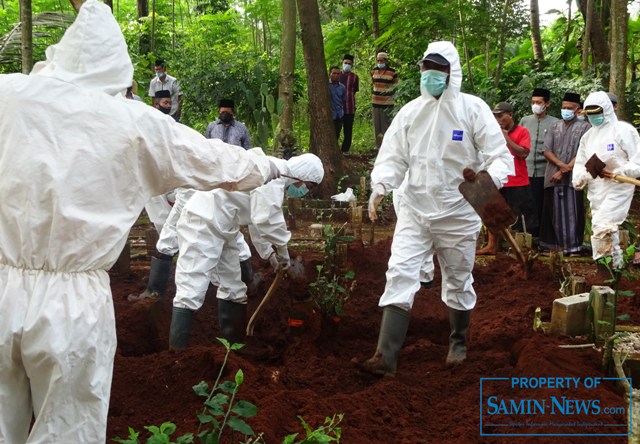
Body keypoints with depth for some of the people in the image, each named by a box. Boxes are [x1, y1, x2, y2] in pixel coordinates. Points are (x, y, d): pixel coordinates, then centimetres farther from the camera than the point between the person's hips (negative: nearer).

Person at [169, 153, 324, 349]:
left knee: (232, 286, 16)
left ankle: (234, 343, 26)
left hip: (219, 227, 11)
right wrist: (282, 251, -9)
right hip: (202, 222, -11)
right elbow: (267, 221, -23)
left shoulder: (273, 178, 15)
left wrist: (269, 252, 18)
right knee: (191, 288, -15)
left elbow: (259, 219, 22)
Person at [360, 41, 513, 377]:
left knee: (458, 281, 14)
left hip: (458, 213, -2)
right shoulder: (410, 112, 2)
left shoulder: (472, 109, -7)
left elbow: (500, 156, -8)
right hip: (415, 210, 2)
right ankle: (386, 356, -12)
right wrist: (380, 186, -17)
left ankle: (458, 342, 39)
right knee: (399, 275, -11)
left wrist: (490, 181, -30)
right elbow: (393, 157, 3)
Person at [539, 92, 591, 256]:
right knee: (553, 212, 6)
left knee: (572, 212, -2)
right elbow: (547, 151, 5)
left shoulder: (584, 127, 1)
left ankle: (573, 247, 2)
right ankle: (553, 245, 12)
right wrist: (561, 164, -12)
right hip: (553, 176, 3)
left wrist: (564, 171, -11)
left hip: (573, 177, -3)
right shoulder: (554, 127, 12)